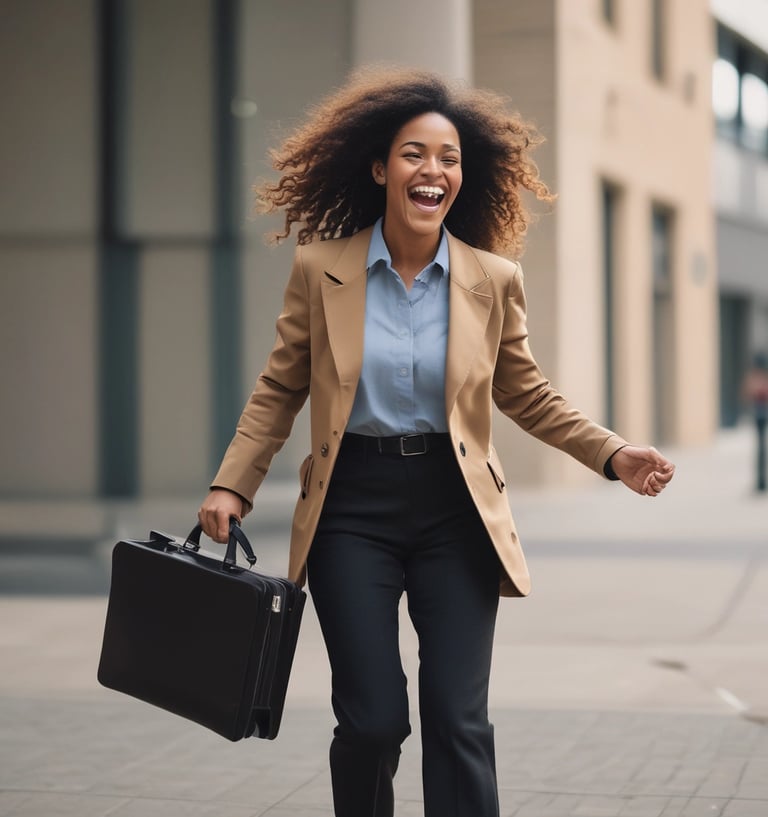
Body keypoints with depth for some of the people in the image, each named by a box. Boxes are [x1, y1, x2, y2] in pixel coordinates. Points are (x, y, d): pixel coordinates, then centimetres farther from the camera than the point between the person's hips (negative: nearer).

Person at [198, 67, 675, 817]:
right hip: (353, 509, -1)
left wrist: (614, 455, -1)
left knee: (458, 721, -6)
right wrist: (231, 486, -3)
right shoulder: (320, 268, -1)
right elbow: (279, 390, 6)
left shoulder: (494, 280, 1)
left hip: (454, 510, 1)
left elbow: (528, 397, 12)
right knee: (372, 720, -4)